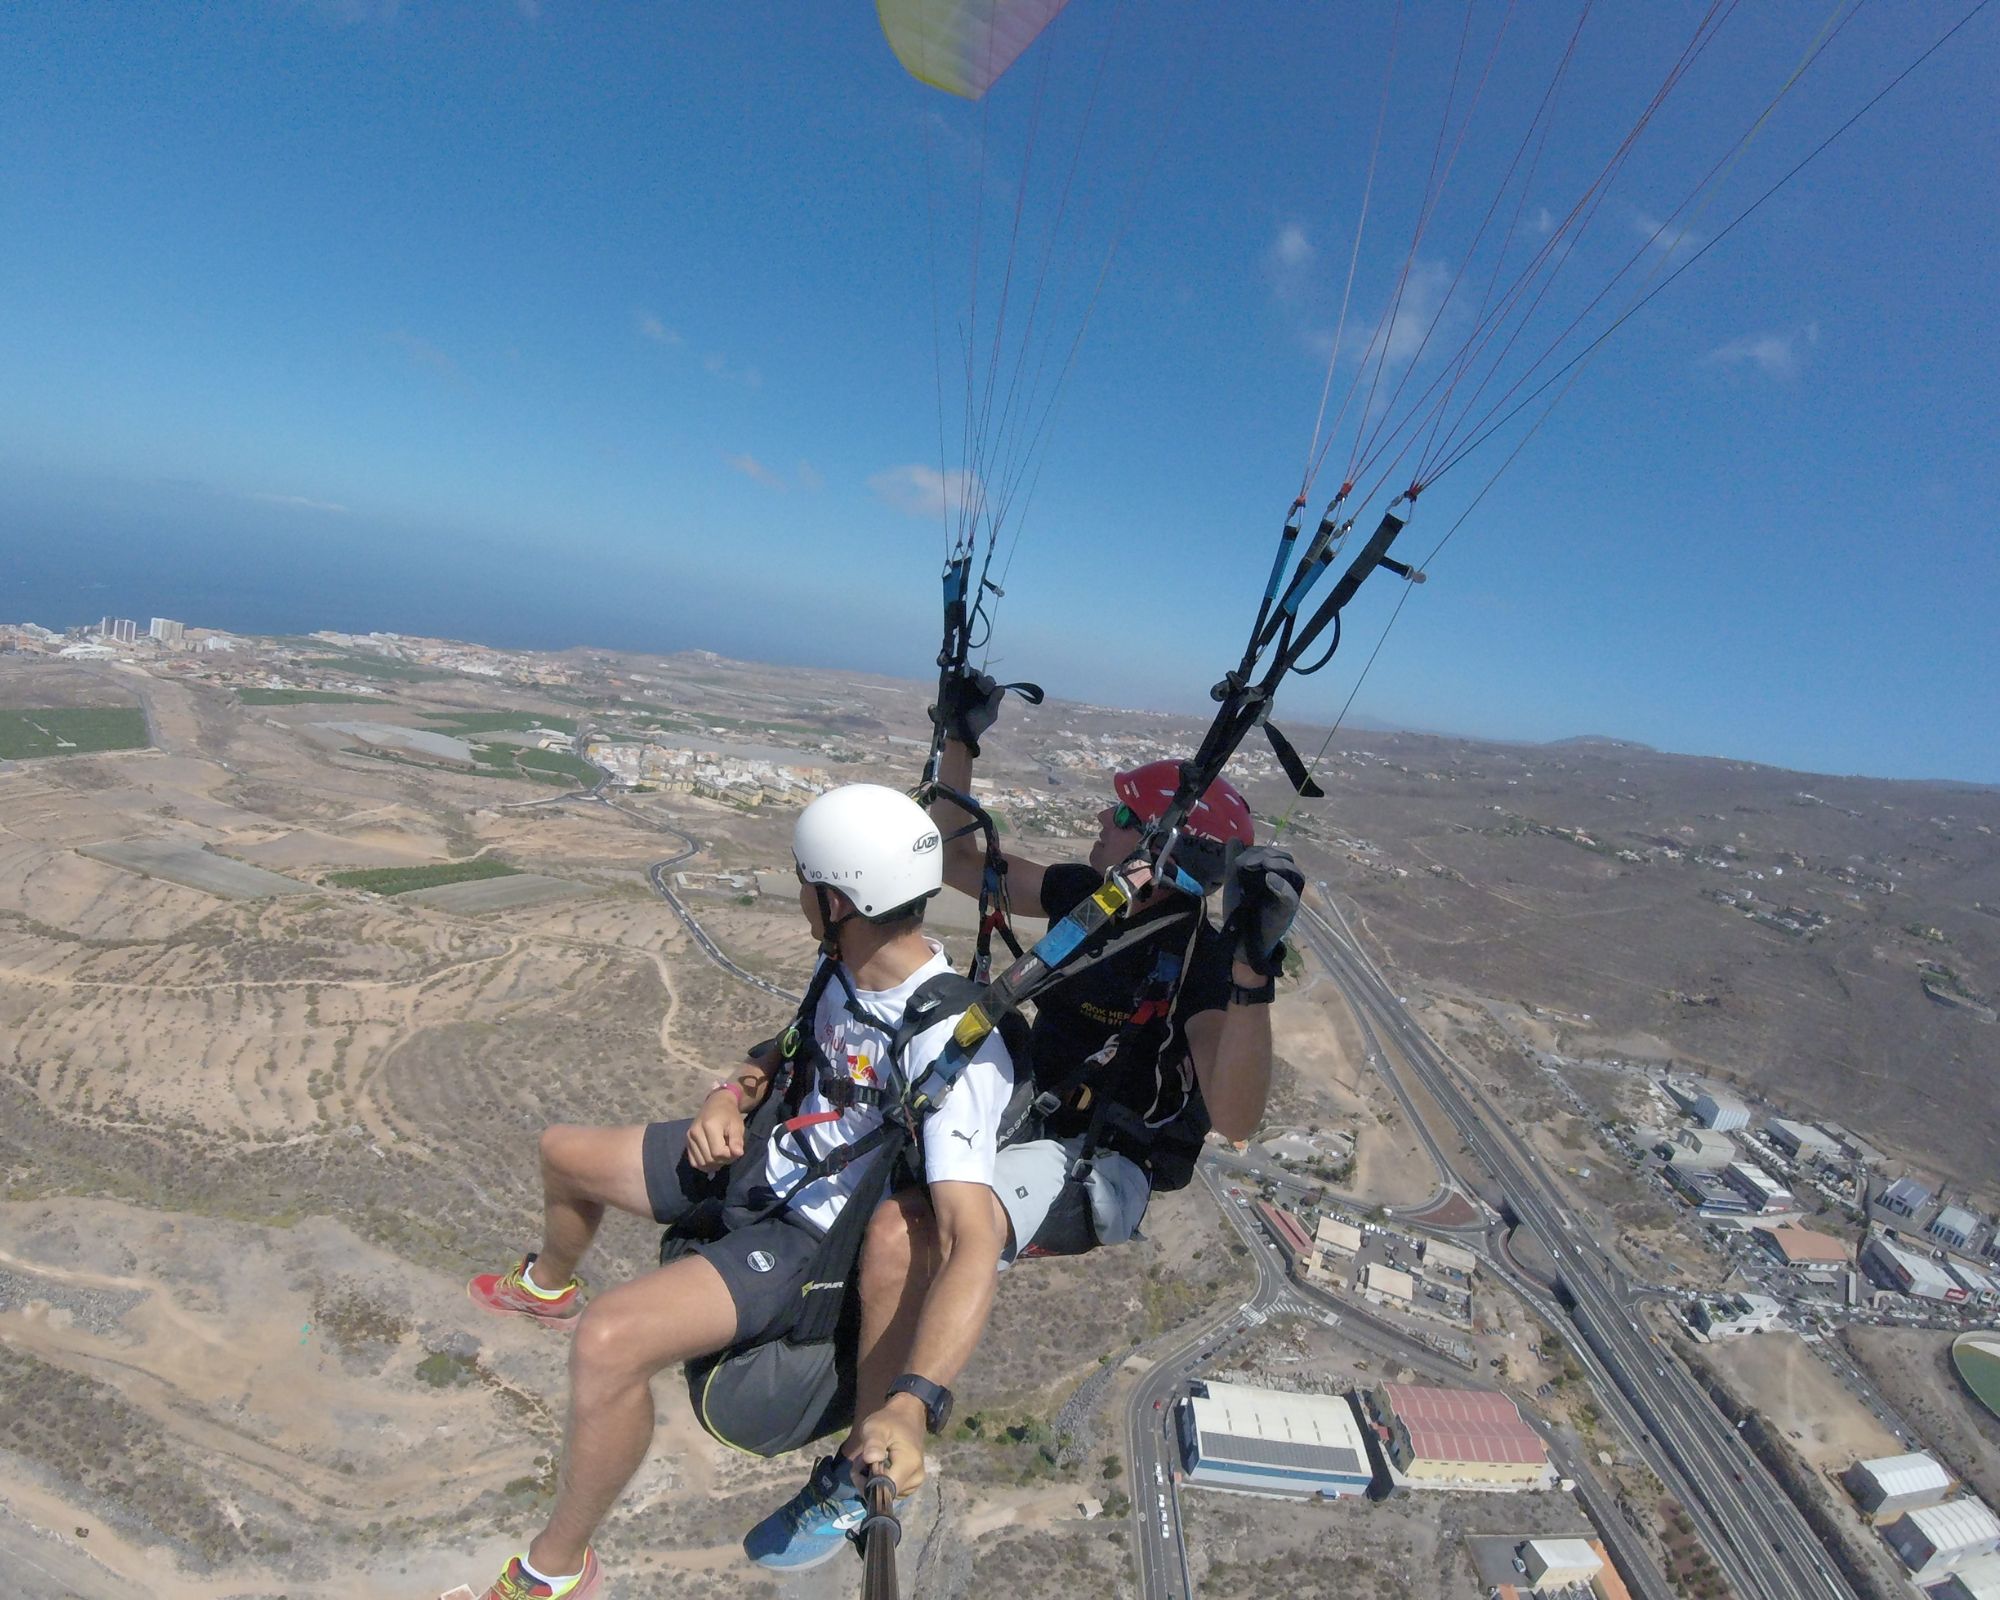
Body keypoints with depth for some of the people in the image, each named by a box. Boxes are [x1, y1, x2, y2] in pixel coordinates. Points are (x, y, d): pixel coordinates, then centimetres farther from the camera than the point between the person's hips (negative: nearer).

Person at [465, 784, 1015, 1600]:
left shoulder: (949, 1048, -35)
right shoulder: (846, 961, -10)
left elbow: (973, 1241, -40)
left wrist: (911, 1404, -49)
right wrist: (732, 1094, -6)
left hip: (819, 1236, -8)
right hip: (768, 1159, 8)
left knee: (609, 1343, -31)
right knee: (562, 1151, 21)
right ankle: (548, 1287, 58)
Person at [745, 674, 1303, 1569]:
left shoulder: (1201, 962, -21)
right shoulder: (1085, 894, 0)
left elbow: (1234, 1120, -35)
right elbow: (960, 863, 8)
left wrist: (1251, 974, -49)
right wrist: (959, 744, 1)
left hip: (1090, 1170, -8)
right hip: (1022, 1113, 8)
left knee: (902, 1228, -33)